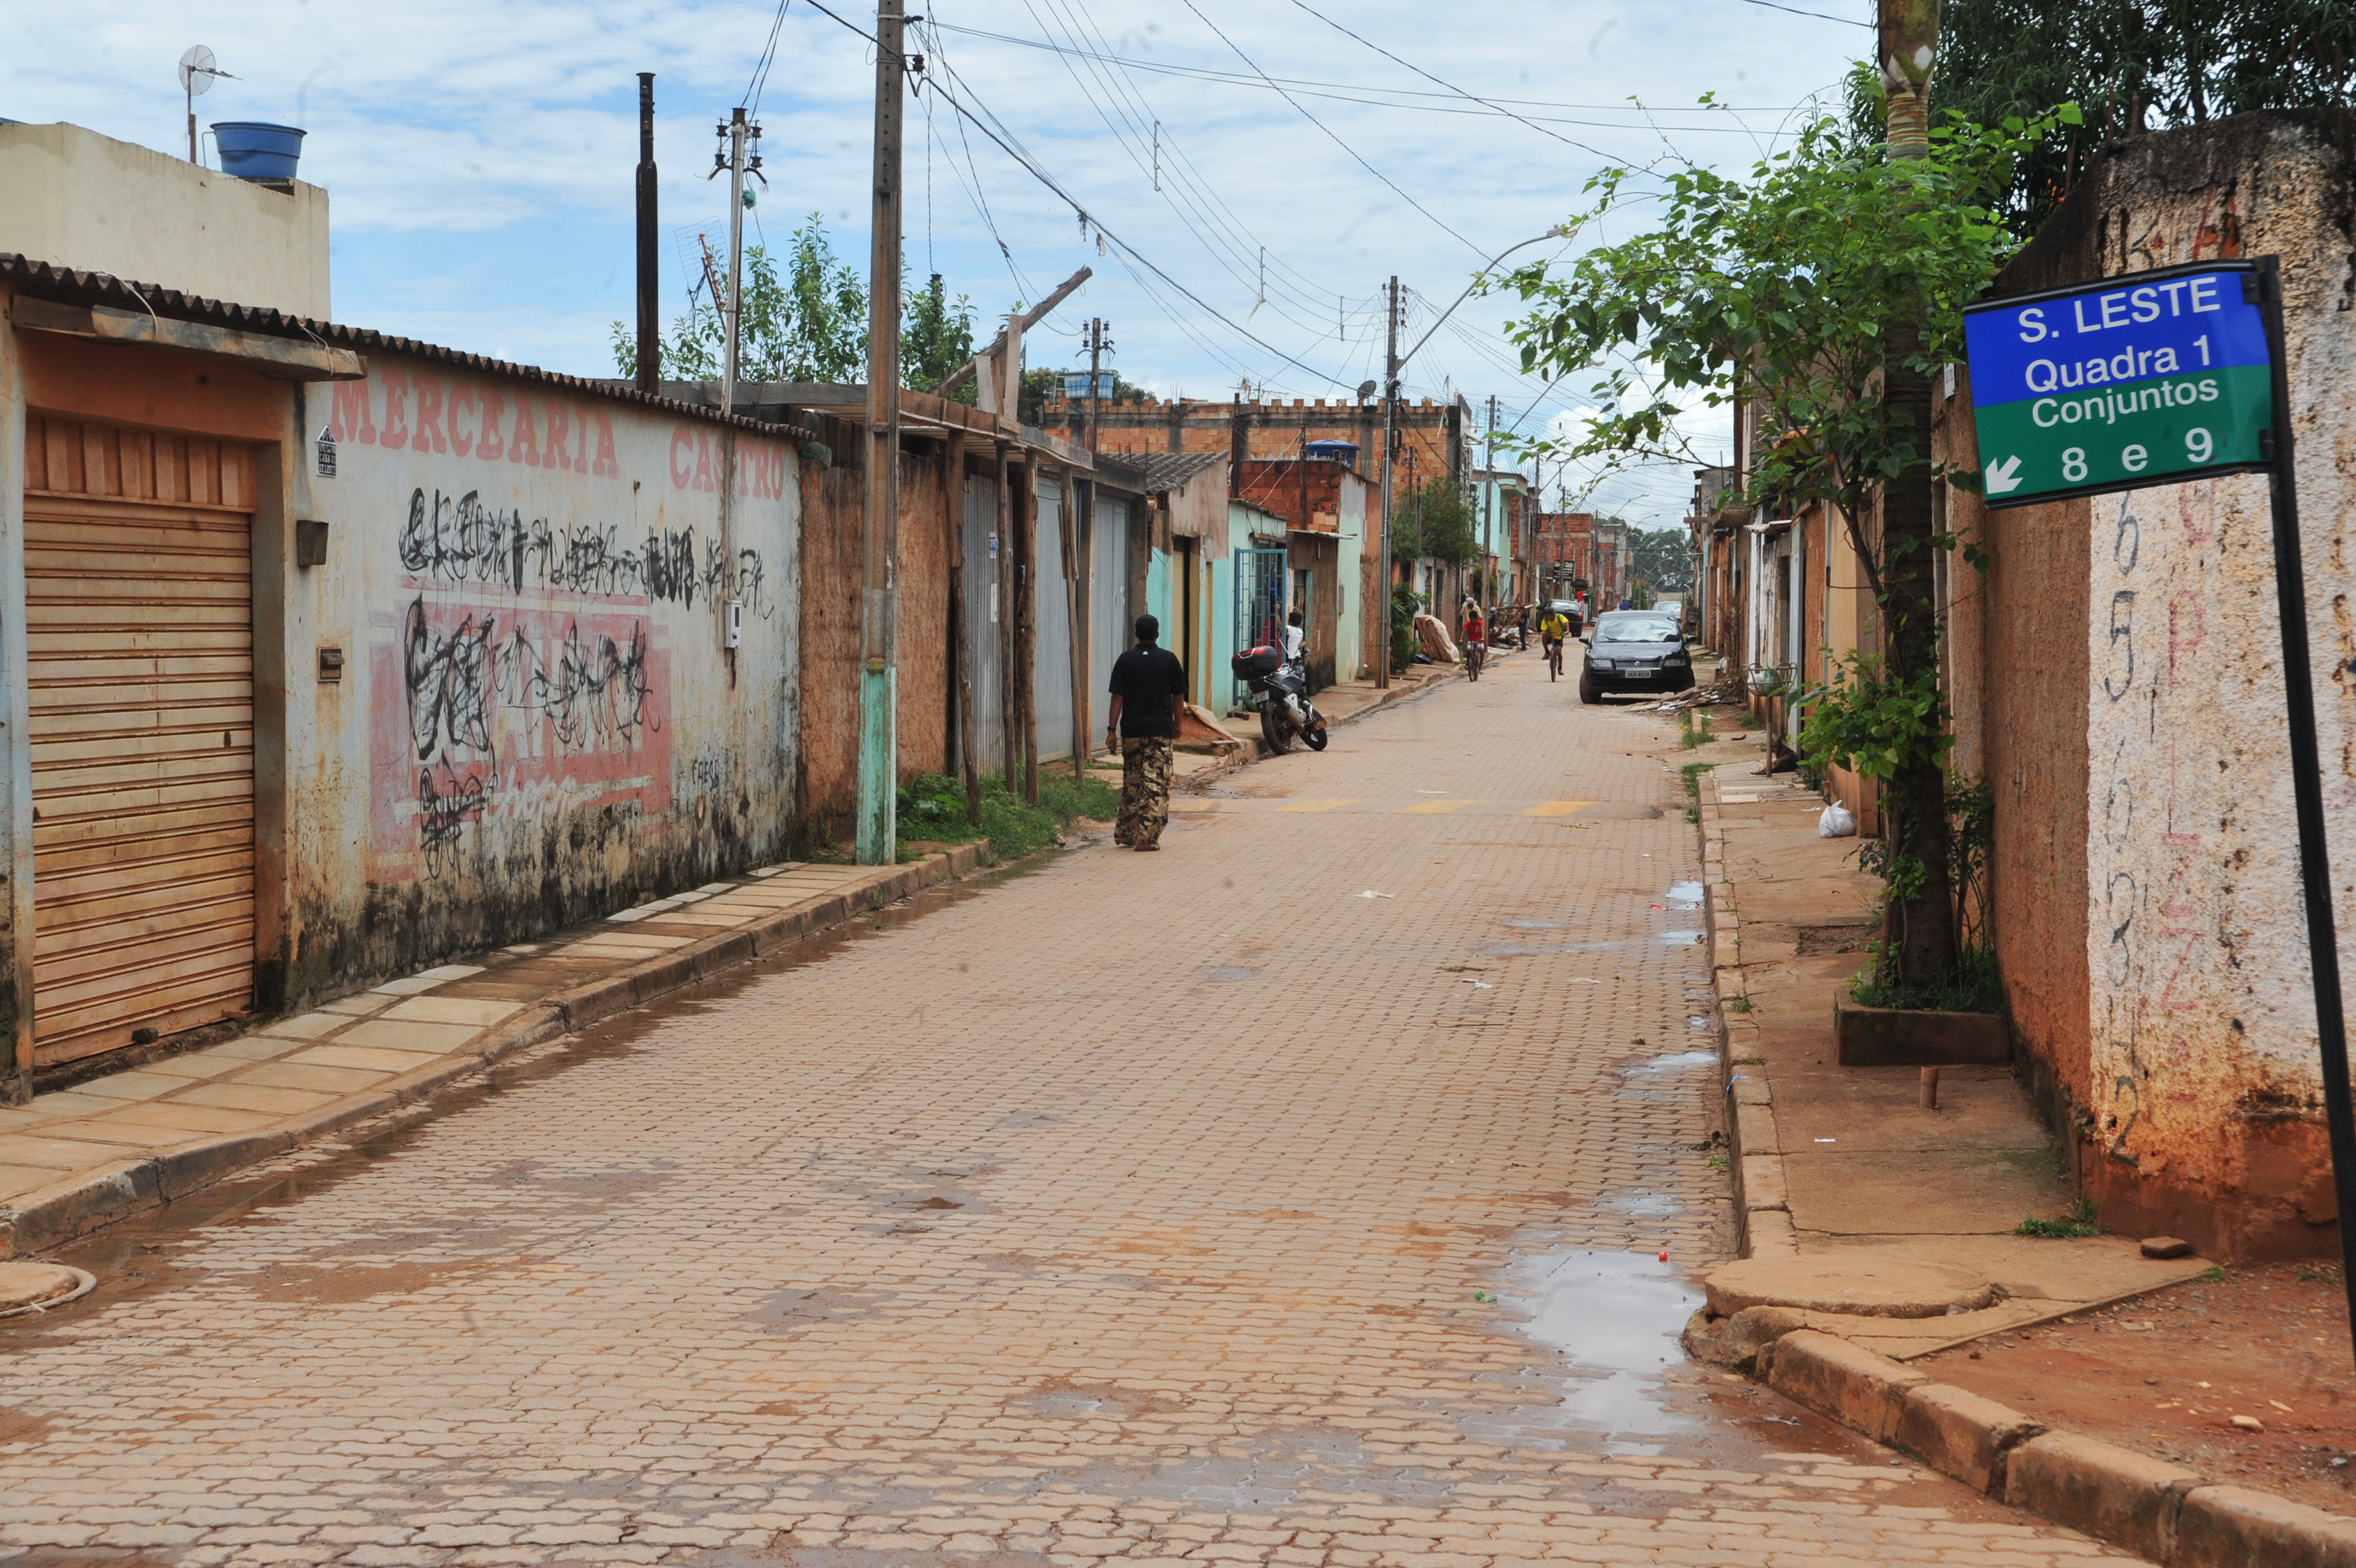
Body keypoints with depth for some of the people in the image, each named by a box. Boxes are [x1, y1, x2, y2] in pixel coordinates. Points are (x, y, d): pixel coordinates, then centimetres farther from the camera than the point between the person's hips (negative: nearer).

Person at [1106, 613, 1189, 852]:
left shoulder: (1125, 660, 1)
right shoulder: (1169, 659, 0)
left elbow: (1117, 697, -2)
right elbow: (1178, 697, 5)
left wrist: (1112, 729, 0)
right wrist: (1177, 726, 17)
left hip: (1131, 730, 2)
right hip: (1161, 731, -2)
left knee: (1131, 784, 14)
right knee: (1156, 784, -3)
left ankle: (1125, 833, 20)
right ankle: (1147, 836, -10)